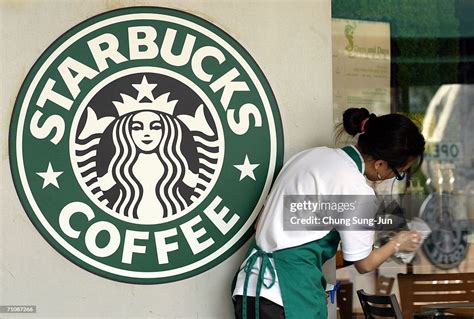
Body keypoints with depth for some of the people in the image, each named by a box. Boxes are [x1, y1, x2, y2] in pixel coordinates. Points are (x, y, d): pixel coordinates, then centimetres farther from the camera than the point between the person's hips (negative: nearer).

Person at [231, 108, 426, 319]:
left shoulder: (314, 155, 10)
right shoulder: (356, 191, -13)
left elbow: (262, 221, 15)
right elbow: (364, 263, 0)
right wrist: (396, 245, 18)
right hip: (289, 295, -8)